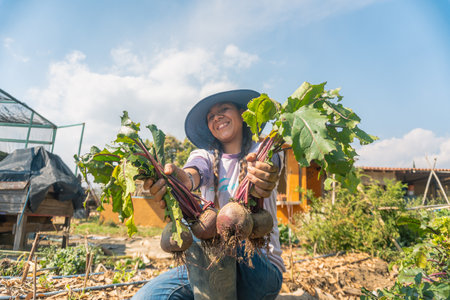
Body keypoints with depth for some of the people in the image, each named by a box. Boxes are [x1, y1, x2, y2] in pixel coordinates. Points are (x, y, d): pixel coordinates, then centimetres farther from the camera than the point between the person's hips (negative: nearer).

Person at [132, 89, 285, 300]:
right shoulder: (204, 155, 10)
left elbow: (267, 164, -22)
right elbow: (195, 173, -14)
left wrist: (264, 173, -48)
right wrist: (183, 179, -40)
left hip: (261, 266, -3)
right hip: (207, 267, 3)